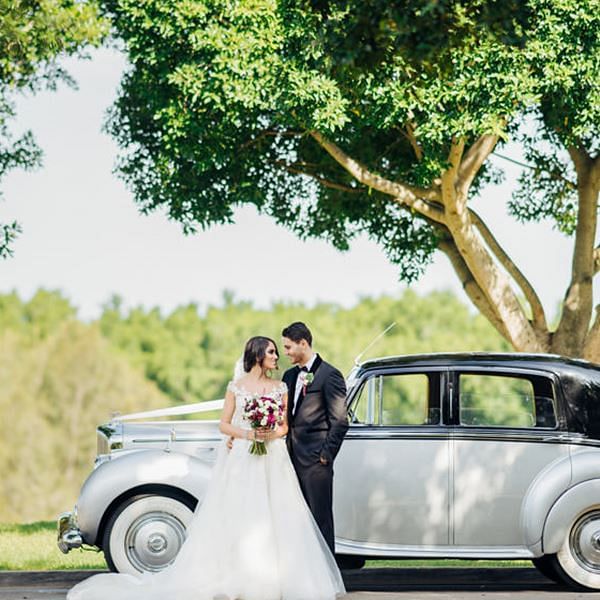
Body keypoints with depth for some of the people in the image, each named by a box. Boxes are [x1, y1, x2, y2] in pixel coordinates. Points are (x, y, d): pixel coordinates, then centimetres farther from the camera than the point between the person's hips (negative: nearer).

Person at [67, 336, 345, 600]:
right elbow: (224, 424, 3)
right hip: (241, 459, -2)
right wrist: (247, 434, -13)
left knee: (274, 519, -4)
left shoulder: (280, 388, 9)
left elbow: (285, 426, 10)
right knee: (235, 520, -5)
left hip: (272, 461, 2)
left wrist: (271, 434, -11)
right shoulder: (236, 386, 3)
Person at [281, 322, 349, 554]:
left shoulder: (329, 375, -7)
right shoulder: (290, 376, 16)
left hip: (315, 460, -8)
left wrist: (326, 455, -12)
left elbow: (340, 421, -10)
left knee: (321, 518, -3)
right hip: (292, 458, 8)